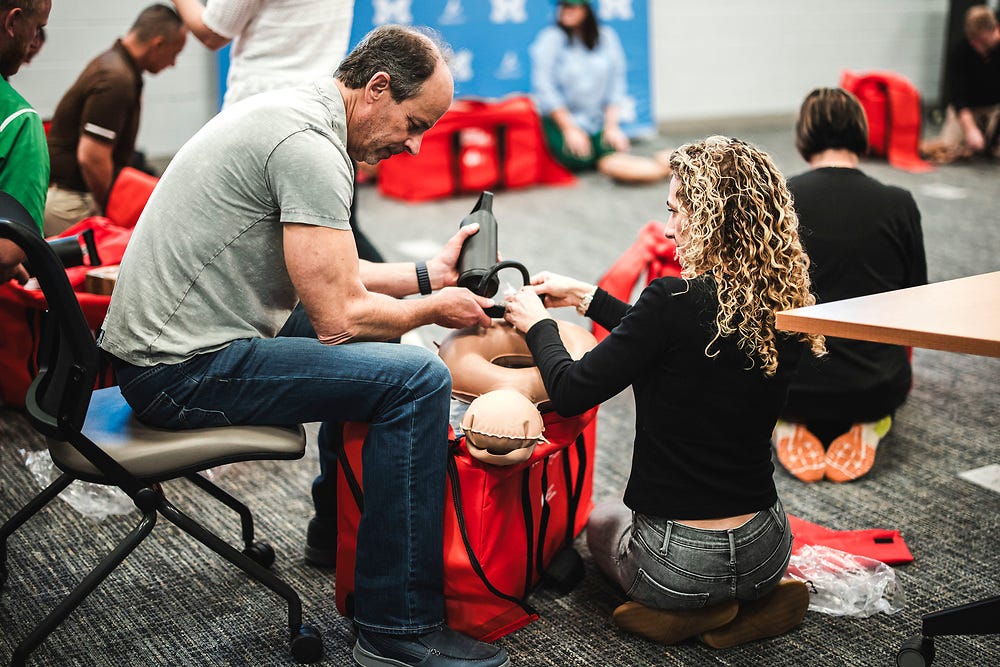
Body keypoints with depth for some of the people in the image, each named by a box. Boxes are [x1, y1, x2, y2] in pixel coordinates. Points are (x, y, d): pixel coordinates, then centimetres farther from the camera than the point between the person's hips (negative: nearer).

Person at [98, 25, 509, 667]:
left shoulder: (287, 114, 13)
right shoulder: (311, 146, -20)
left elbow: (328, 276, 20)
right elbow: (339, 316, -22)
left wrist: (428, 275, 14)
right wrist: (433, 307, -5)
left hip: (160, 345, 11)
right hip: (185, 370, -11)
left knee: (370, 343, 25)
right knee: (416, 378, -18)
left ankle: (339, 521, 38)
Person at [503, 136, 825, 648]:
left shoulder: (676, 300, -24)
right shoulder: (785, 308, -4)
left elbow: (570, 393, -16)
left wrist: (537, 323, 4)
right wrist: (584, 296, 19)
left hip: (678, 562, -5)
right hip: (767, 552, 5)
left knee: (601, 518, 32)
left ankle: (686, 612, 6)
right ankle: (755, 601, 12)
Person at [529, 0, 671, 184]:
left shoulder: (606, 37, 4)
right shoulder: (551, 39, -6)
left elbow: (615, 83, 6)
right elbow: (544, 88, -9)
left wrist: (611, 126, -2)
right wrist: (569, 129, -11)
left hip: (598, 122, 2)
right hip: (559, 121, -2)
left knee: (612, 162, -25)